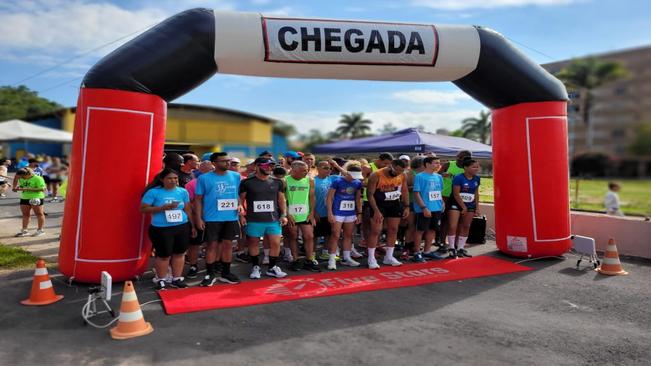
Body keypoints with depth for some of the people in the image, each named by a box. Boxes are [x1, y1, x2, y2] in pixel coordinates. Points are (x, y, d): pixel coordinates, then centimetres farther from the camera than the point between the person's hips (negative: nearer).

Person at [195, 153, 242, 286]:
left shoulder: (235, 176, 5)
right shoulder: (204, 178, -4)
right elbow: (199, 199, -1)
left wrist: (240, 205, -3)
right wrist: (199, 218, -5)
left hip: (232, 217, 3)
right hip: (212, 218, -3)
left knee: (228, 244, 11)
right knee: (212, 245, 3)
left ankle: (226, 273, 24)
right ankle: (210, 274, 16)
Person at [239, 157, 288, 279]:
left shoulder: (277, 182, 8)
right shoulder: (247, 182, -3)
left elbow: (282, 200, 12)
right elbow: (240, 200, 2)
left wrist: (284, 215, 4)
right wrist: (241, 215, -5)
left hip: (273, 219, 2)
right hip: (254, 220, -2)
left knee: (276, 243, 2)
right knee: (254, 243, 8)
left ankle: (272, 267, 18)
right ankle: (255, 267, 24)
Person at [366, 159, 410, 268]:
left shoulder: (402, 176, -7)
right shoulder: (376, 176, -22)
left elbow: (404, 191, 7)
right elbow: (370, 194, -19)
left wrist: (406, 207, 2)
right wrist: (376, 211, -23)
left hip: (395, 204, 5)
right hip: (379, 204, -5)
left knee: (393, 230, 8)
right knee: (376, 231, -6)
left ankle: (388, 257, 20)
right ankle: (371, 258, 2)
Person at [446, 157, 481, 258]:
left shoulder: (476, 179, 4)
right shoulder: (458, 178, -16)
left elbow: (476, 193, 12)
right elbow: (456, 194, -15)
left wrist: (477, 207, 9)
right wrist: (463, 207, -11)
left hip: (470, 205, 6)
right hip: (456, 204, -6)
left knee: (466, 227, 8)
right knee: (453, 226, -11)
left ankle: (460, 248, 18)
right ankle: (452, 248, -1)